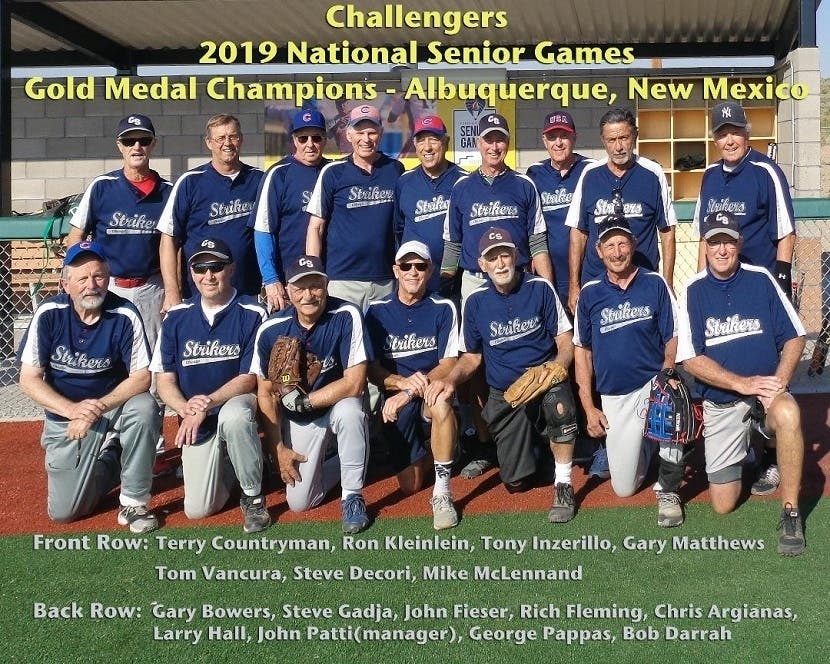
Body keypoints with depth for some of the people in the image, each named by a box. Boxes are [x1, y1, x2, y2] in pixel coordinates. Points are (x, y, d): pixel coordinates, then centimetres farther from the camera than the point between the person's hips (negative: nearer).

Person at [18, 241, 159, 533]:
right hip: (65, 416, 1)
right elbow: (29, 380, -11)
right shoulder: (49, 315, -13)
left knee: (144, 408, -35)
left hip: (114, 408, -1)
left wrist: (99, 408, -28)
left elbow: (141, 377, -15)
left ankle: (134, 503, -16)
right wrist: (73, 410, -26)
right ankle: (108, 463, 26)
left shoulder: (125, 316, -17)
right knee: (62, 511, -5)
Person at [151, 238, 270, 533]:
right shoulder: (176, 317, 1)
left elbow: (249, 378, -12)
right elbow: (165, 380, 0)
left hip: (238, 402, -3)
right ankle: (226, 466, 27)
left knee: (232, 415, -40)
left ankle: (253, 497, -17)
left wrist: (207, 404, -26)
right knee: (198, 509, -7)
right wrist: (185, 409, -22)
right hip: (197, 421, 3)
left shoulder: (252, 314, -9)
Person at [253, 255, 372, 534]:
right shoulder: (271, 330, -15)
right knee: (299, 502, -4)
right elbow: (266, 393, -4)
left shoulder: (346, 316, -23)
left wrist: (301, 401, -20)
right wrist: (279, 449, -7)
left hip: (339, 402, -2)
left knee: (348, 412, -38)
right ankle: (332, 461, 27)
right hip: (298, 417, 2)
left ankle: (353, 496, -17)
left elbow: (354, 383, -25)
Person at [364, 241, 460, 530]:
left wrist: (410, 393, -24)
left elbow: (448, 365, -10)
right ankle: (426, 448, 30)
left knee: (440, 402, -39)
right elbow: (372, 368, -2)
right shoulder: (378, 311, 1)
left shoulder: (443, 309, -3)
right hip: (396, 401, 2)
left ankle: (442, 493, -29)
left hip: (433, 392, -2)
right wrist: (403, 382, -23)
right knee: (410, 485, -6)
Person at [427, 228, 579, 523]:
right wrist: (450, 379, -10)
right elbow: (471, 356, 11)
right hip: (504, 396, 2)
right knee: (517, 482, -6)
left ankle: (563, 485, -20)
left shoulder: (540, 288, -4)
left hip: (545, 383, -2)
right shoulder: (476, 302, 2)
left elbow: (565, 343, -2)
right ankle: (530, 445, 32)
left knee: (559, 399, -40)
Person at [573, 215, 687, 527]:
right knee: (624, 488, 3)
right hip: (614, 396, 2)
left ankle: (668, 490, -17)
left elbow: (673, 340, -2)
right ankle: (643, 446, 38)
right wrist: (589, 408, 3)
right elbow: (582, 350, 8)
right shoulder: (590, 293, 3)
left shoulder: (655, 284, -2)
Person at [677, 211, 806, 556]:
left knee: (788, 412, -39)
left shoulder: (761, 280, -1)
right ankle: (746, 448, 33)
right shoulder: (694, 291, -3)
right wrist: (743, 383, -20)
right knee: (723, 504, 0)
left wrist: (779, 382, -19)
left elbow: (794, 337, -1)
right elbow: (691, 359, -8)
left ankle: (791, 513, -23)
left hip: (766, 389, -1)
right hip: (720, 402, 1)